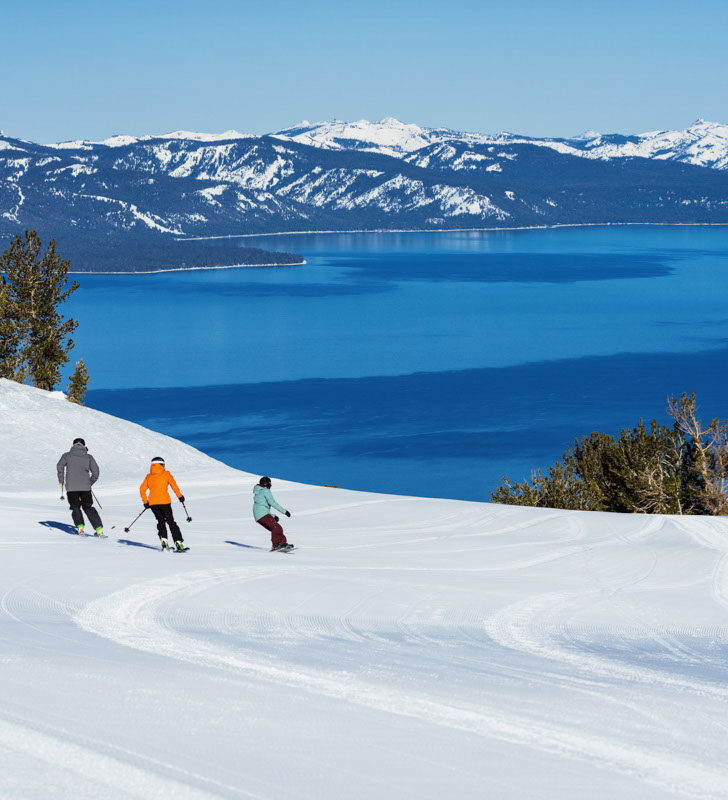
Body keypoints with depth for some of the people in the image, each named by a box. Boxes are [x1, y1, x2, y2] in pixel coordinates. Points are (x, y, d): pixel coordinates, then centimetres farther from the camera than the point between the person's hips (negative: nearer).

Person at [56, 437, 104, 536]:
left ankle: (80, 527, -14)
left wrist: (61, 481, 9)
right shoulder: (89, 457, 9)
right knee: (88, 508, 12)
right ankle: (99, 528, 2)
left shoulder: (67, 456, 7)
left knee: (75, 508, 9)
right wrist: (90, 483, 20)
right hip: (85, 487, 1)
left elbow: (60, 466, -2)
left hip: (71, 487, -1)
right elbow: (95, 471, 6)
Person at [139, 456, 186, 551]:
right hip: (164, 501, -3)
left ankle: (163, 539, -1)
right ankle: (178, 542, -2)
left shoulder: (149, 476, 14)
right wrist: (180, 496, -4)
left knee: (161, 521, 19)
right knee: (171, 522, 6)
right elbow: (173, 484, -8)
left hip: (152, 503, 3)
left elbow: (142, 489, 11)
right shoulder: (166, 474, 4)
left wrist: (145, 502, 18)